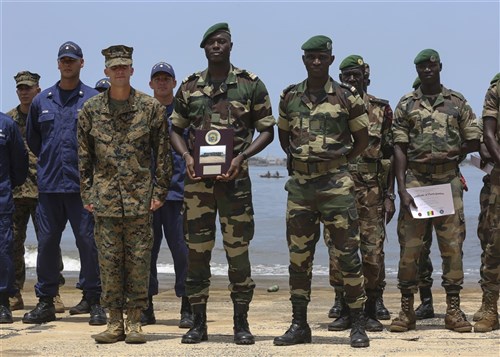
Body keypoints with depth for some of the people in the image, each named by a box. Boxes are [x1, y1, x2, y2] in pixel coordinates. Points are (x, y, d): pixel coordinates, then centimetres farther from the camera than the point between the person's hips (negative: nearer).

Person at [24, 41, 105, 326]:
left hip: (82, 184, -3)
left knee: (88, 241, -3)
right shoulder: (42, 101, 12)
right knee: (47, 241, 6)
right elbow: (32, 139, 24)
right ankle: (45, 302, 14)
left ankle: (94, 302, 5)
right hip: (49, 184, 4)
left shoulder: (94, 100, 1)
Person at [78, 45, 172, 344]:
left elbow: (163, 153, 3)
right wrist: (87, 194, 5)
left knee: (138, 260, 1)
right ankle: (115, 322, 11)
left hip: (140, 197, -1)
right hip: (105, 198, 2)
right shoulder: (91, 109, 6)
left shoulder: (151, 107, 1)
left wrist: (159, 191, -2)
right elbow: (85, 156, 10)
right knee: (109, 260, 3)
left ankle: (135, 322, 8)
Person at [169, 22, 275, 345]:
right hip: (197, 178, 2)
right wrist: (187, 156, -4)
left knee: (238, 250, 1)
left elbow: (267, 131, 2)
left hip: (234, 177, -2)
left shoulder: (251, 84, 1)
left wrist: (242, 156, -12)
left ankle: (241, 323, 10)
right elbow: (176, 129, 15)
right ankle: (199, 322, 13)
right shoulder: (190, 86, 8)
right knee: (197, 250, 4)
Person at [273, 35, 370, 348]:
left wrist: (341, 160, 2)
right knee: (299, 256, 6)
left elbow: (362, 139, 7)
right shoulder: (290, 97, 8)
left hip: (335, 183, -3)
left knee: (347, 254, -3)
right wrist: (299, 158, 9)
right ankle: (299, 325, 15)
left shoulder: (347, 96, -1)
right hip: (299, 184, 3)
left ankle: (358, 325, 6)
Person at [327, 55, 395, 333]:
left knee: (373, 253, -1)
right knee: (339, 253, 1)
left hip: (372, 192, -1)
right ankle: (345, 312, 10)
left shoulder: (381, 110, 6)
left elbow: (389, 155, 5)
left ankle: (371, 312, 8)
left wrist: (389, 195, 0)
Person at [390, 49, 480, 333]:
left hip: (449, 180, 1)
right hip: (415, 180, -1)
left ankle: (454, 310, 8)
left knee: (453, 245, 2)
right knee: (409, 246, -1)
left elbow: (474, 142, 8)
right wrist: (402, 189, -8)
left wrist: (449, 153, -9)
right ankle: (407, 310, 6)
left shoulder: (457, 102, 8)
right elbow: (399, 148, 1)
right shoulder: (406, 105, 6)